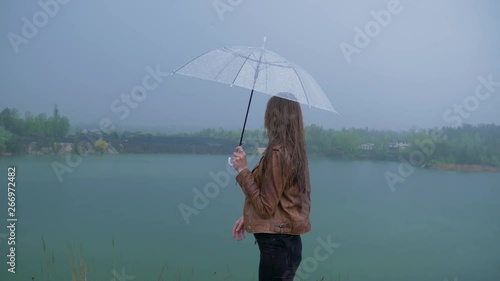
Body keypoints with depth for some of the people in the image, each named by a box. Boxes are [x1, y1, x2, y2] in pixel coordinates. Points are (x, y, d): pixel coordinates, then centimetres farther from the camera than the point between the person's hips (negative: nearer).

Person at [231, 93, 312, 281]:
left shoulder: (277, 152, -19)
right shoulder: (294, 151, 7)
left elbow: (266, 208, -18)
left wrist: (243, 170, -15)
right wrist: (247, 217, 14)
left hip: (277, 244, -9)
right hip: (287, 242, 9)